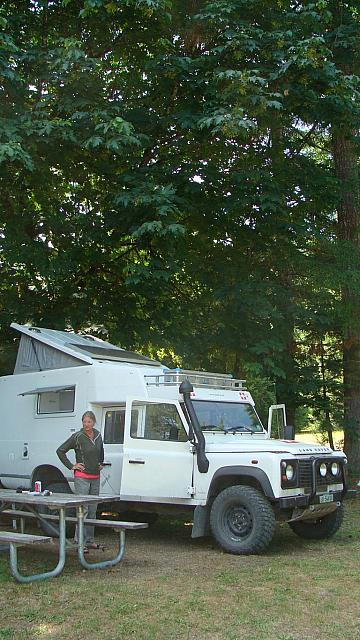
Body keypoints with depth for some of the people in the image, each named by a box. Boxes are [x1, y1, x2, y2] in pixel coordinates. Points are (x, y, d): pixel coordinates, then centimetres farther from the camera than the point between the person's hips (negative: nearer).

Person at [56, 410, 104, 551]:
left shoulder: (98, 435, 8)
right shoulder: (77, 437, -9)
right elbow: (60, 451, -4)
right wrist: (71, 466, -7)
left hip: (95, 478, 6)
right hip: (82, 478, -6)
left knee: (92, 510, 10)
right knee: (83, 509, -10)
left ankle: (90, 540, 18)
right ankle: (79, 542, -5)